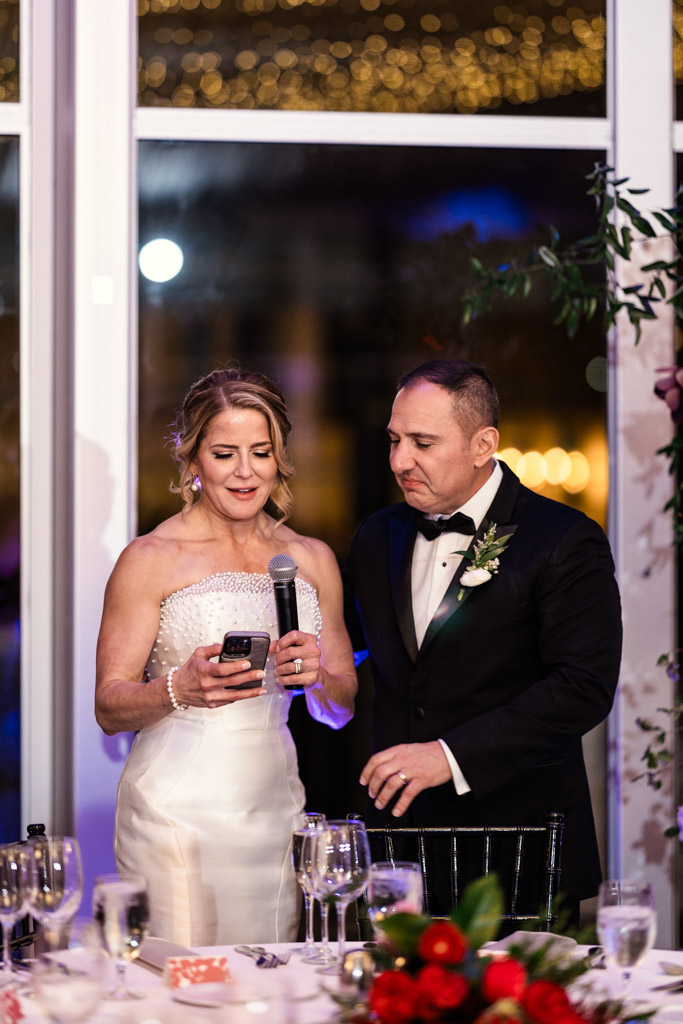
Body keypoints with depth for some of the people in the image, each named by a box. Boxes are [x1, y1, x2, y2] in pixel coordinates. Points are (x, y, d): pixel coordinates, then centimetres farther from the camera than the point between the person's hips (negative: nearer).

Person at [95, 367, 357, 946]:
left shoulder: (312, 560, 12)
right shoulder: (152, 560, -2)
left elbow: (342, 710, 15)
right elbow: (109, 707, -5)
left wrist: (319, 676, -7)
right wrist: (182, 687, -24)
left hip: (274, 806, 4)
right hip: (178, 810, -4)